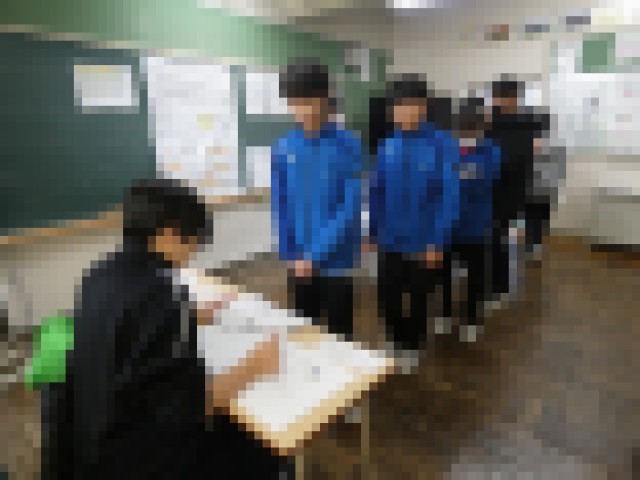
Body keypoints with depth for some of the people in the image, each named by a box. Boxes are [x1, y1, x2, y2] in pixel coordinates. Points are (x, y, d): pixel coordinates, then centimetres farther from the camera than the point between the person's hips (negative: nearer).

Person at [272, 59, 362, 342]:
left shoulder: (348, 146, -12)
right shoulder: (283, 148, -1)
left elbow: (350, 208, -15)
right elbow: (280, 206, 5)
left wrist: (315, 255, -18)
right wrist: (288, 254, 0)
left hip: (335, 261, -3)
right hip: (298, 262, 4)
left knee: (339, 334, 9)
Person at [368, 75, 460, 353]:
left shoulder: (443, 145, -13)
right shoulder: (388, 146, -1)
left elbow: (450, 197, -14)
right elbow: (376, 192, 5)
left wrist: (437, 242, -16)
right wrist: (374, 233, 7)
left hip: (424, 244, -3)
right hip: (390, 243, 3)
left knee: (419, 304, 15)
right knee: (387, 301, 12)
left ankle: (413, 346, 37)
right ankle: (399, 342, 37)